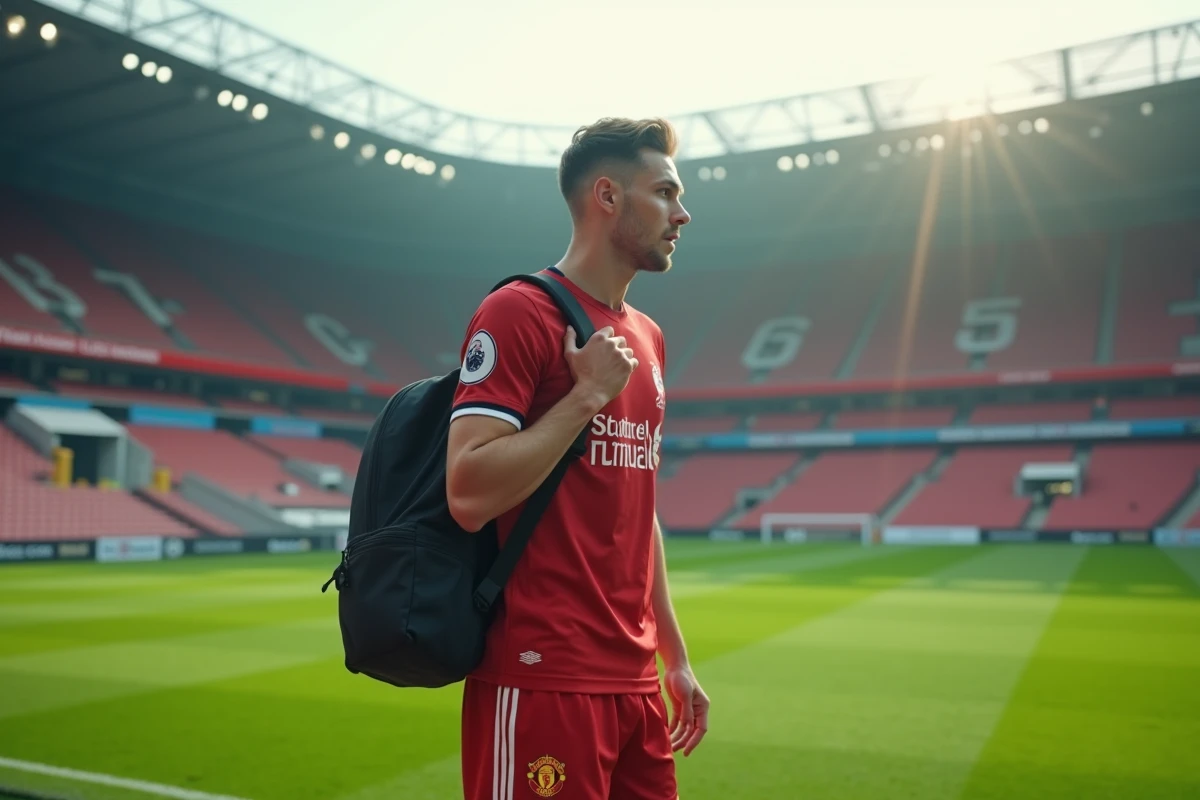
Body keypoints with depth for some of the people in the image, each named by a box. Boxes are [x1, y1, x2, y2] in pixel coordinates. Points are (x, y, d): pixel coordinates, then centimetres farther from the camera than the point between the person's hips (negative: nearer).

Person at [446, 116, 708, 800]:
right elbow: (470, 495, -19)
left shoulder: (649, 337, 13)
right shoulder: (519, 312, -10)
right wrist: (589, 393, -16)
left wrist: (675, 656, 18)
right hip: (542, 683, -7)